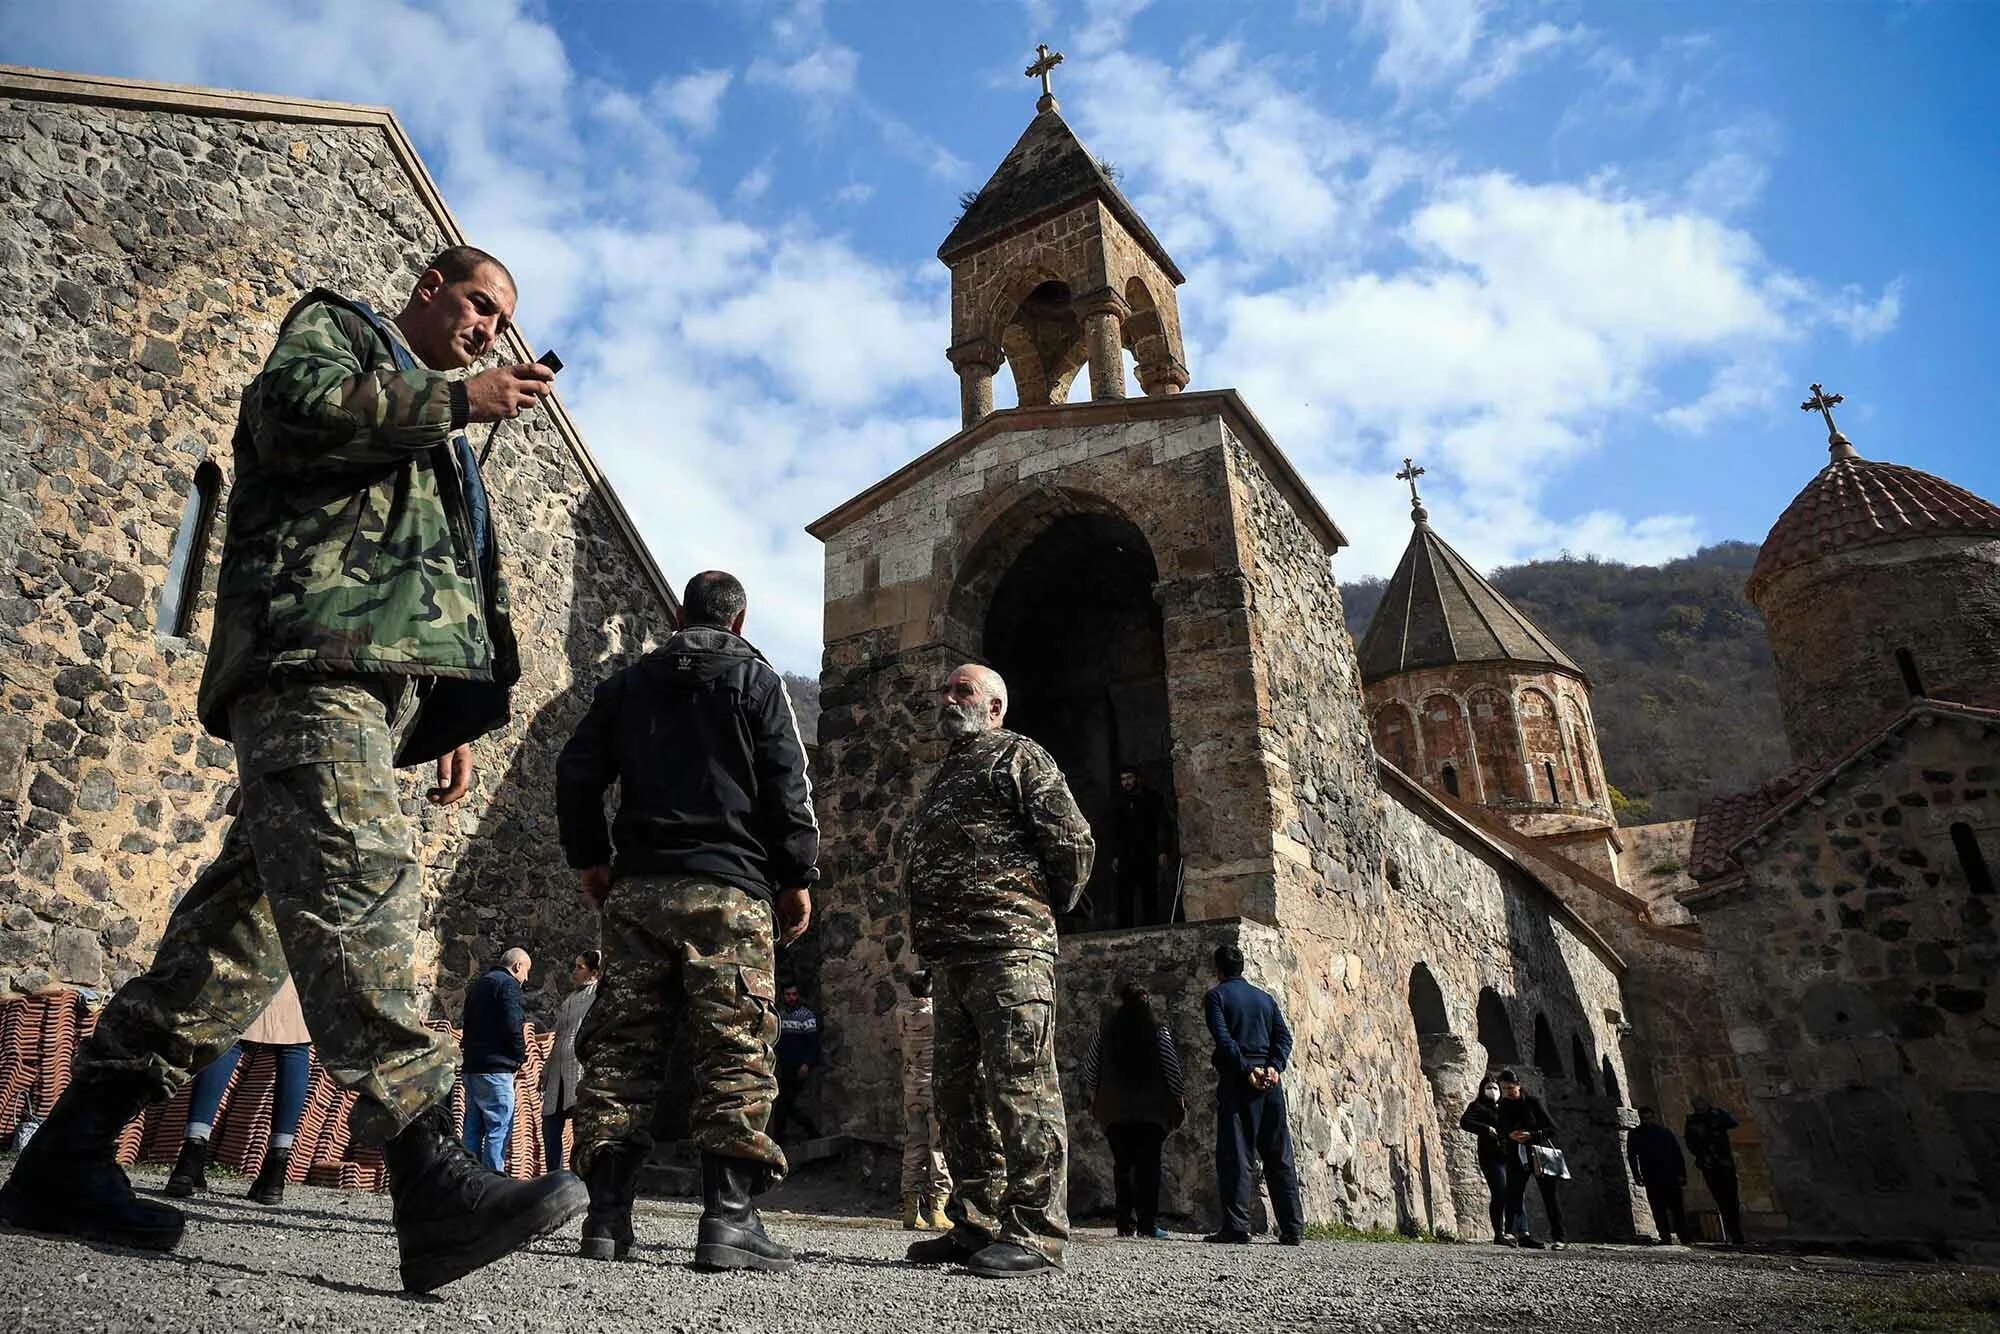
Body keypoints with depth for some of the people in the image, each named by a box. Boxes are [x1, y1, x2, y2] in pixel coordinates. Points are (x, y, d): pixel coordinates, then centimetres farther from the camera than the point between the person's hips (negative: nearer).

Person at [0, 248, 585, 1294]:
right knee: (359, 882, -24)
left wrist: (455, 718, 21)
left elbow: (455, 585, 31)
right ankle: (433, 1183, -35)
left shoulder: (440, 438, 37)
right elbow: (296, 405, -8)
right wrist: (458, 399, -3)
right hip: (313, 642, -9)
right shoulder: (333, 325, 17)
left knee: (248, 910, 3)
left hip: (386, 677, 9)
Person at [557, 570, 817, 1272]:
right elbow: (788, 785, -4)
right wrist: (799, 877, 1)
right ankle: (728, 1220, -10)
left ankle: (607, 1214, 6)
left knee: (622, 1043, 6)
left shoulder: (630, 681, 16)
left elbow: (576, 772, 13)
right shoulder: (755, 677, 4)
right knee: (735, 1049, -5)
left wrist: (589, 859, 20)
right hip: (728, 889, -4)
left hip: (636, 886, 4)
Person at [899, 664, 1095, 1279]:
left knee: (1021, 1086, -10)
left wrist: (1045, 908, 2)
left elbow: (1074, 841, -6)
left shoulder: (1017, 756, 2)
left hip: (1008, 948, -9)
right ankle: (975, 1226, 19)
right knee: (959, 1090, 11)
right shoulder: (943, 778, 27)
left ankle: (1035, 1234, -6)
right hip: (950, 956, 9)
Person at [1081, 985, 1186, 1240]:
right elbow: (1172, 1068, -3)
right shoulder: (1159, 1030, -1)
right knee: (1149, 1165, 0)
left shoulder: (1106, 1028, 5)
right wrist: (1180, 1099, 7)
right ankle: (1147, 1225, -4)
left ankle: (1125, 1223, 6)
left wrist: (1092, 1096, 18)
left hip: (1114, 1109, 2)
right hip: (1152, 1110, -2)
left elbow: (1090, 1065, 8)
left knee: (1122, 1165, 8)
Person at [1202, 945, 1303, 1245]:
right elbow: (1284, 1036, 6)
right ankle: (1293, 1228, 7)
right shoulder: (1265, 998, 19)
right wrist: (1274, 1066, -6)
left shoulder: (1216, 996, 4)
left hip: (1237, 1080, -5)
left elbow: (1223, 1038, -11)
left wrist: (1247, 1070, -13)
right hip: (1270, 1080, 5)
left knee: (1235, 1156, -3)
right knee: (1279, 1157, 8)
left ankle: (1236, 1226, -7)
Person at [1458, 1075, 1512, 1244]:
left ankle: (1509, 1232, 13)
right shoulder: (1478, 1106, 3)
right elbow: (1464, 1122, -14)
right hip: (1491, 1156, -6)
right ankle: (1499, 1234, -7)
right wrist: (1486, 1128, -24)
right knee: (1500, 1194, -13)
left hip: (1509, 1155, 6)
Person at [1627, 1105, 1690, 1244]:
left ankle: (1684, 1236, 5)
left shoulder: (1665, 1132, 13)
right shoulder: (1635, 1134, 10)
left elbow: (1677, 1154, 10)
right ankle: (1665, 1237, -4)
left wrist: (1682, 1175, 1)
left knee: (1677, 1208, 0)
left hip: (1671, 1177, 1)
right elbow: (1631, 1156, 7)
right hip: (1651, 1179, 0)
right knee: (1658, 1209, -5)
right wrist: (1637, 1176, -3)